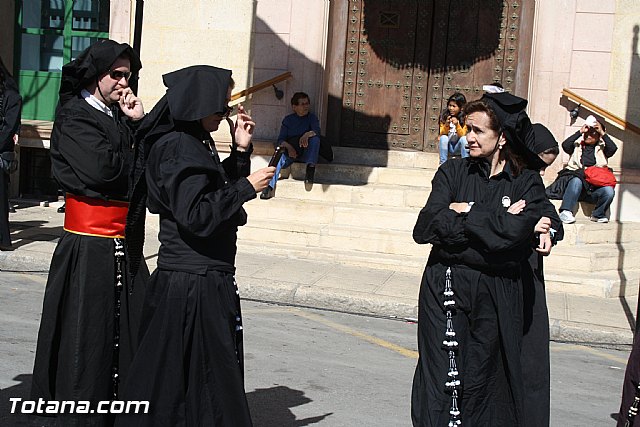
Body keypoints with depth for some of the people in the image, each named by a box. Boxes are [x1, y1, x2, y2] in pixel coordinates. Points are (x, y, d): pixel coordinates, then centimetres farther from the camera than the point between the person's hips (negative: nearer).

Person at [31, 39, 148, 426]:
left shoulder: (122, 117, 15)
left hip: (124, 247, 7)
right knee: (86, 339, 1)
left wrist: (140, 124, -4)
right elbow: (101, 168, -20)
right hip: (89, 246, -6)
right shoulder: (73, 117, -6)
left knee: (128, 335, 6)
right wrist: (135, 159, -2)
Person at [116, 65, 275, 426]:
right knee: (207, 375, 0)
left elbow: (217, 191, 20)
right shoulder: (179, 148, -16)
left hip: (205, 278, 10)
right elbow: (197, 216, -23)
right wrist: (247, 187, -15)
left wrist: (241, 151, 9)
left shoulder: (193, 143, 13)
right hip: (195, 284, -10)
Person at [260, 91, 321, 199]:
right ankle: (270, 187, -40)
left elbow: (317, 131, -13)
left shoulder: (312, 118, 6)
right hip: (290, 151, 1)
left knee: (315, 139, -28)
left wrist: (307, 134, -37)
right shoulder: (288, 120, 8)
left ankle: (311, 168, -33)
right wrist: (288, 147, -22)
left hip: (305, 153, -1)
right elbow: (281, 140, 1)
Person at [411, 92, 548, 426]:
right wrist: (494, 220, -10)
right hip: (444, 289, 1)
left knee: (481, 386, 5)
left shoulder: (528, 184, 2)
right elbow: (424, 229, -8)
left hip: (494, 295, -1)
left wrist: (464, 213, -6)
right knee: (438, 386, 1)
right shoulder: (453, 171, 6)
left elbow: (510, 237, -16)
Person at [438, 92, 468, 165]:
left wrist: (457, 125, -30)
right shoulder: (444, 116, -5)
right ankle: (443, 163, -23)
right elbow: (442, 134, -6)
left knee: (464, 138, -29)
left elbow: (462, 135, -13)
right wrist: (446, 125, -26)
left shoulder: (465, 118, -8)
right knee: (443, 138, -29)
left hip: (458, 146, -1)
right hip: (447, 146, 1)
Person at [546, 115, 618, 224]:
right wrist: (580, 132, -1)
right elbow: (565, 145, 0)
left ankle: (598, 215, -4)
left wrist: (602, 133, 0)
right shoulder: (577, 145, 21)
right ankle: (565, 212, -40)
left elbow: (613, 149, 2)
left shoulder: (602, 149, 23)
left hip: (594, 187, 2)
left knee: (609, 191, -28)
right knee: (576, 181, -37)